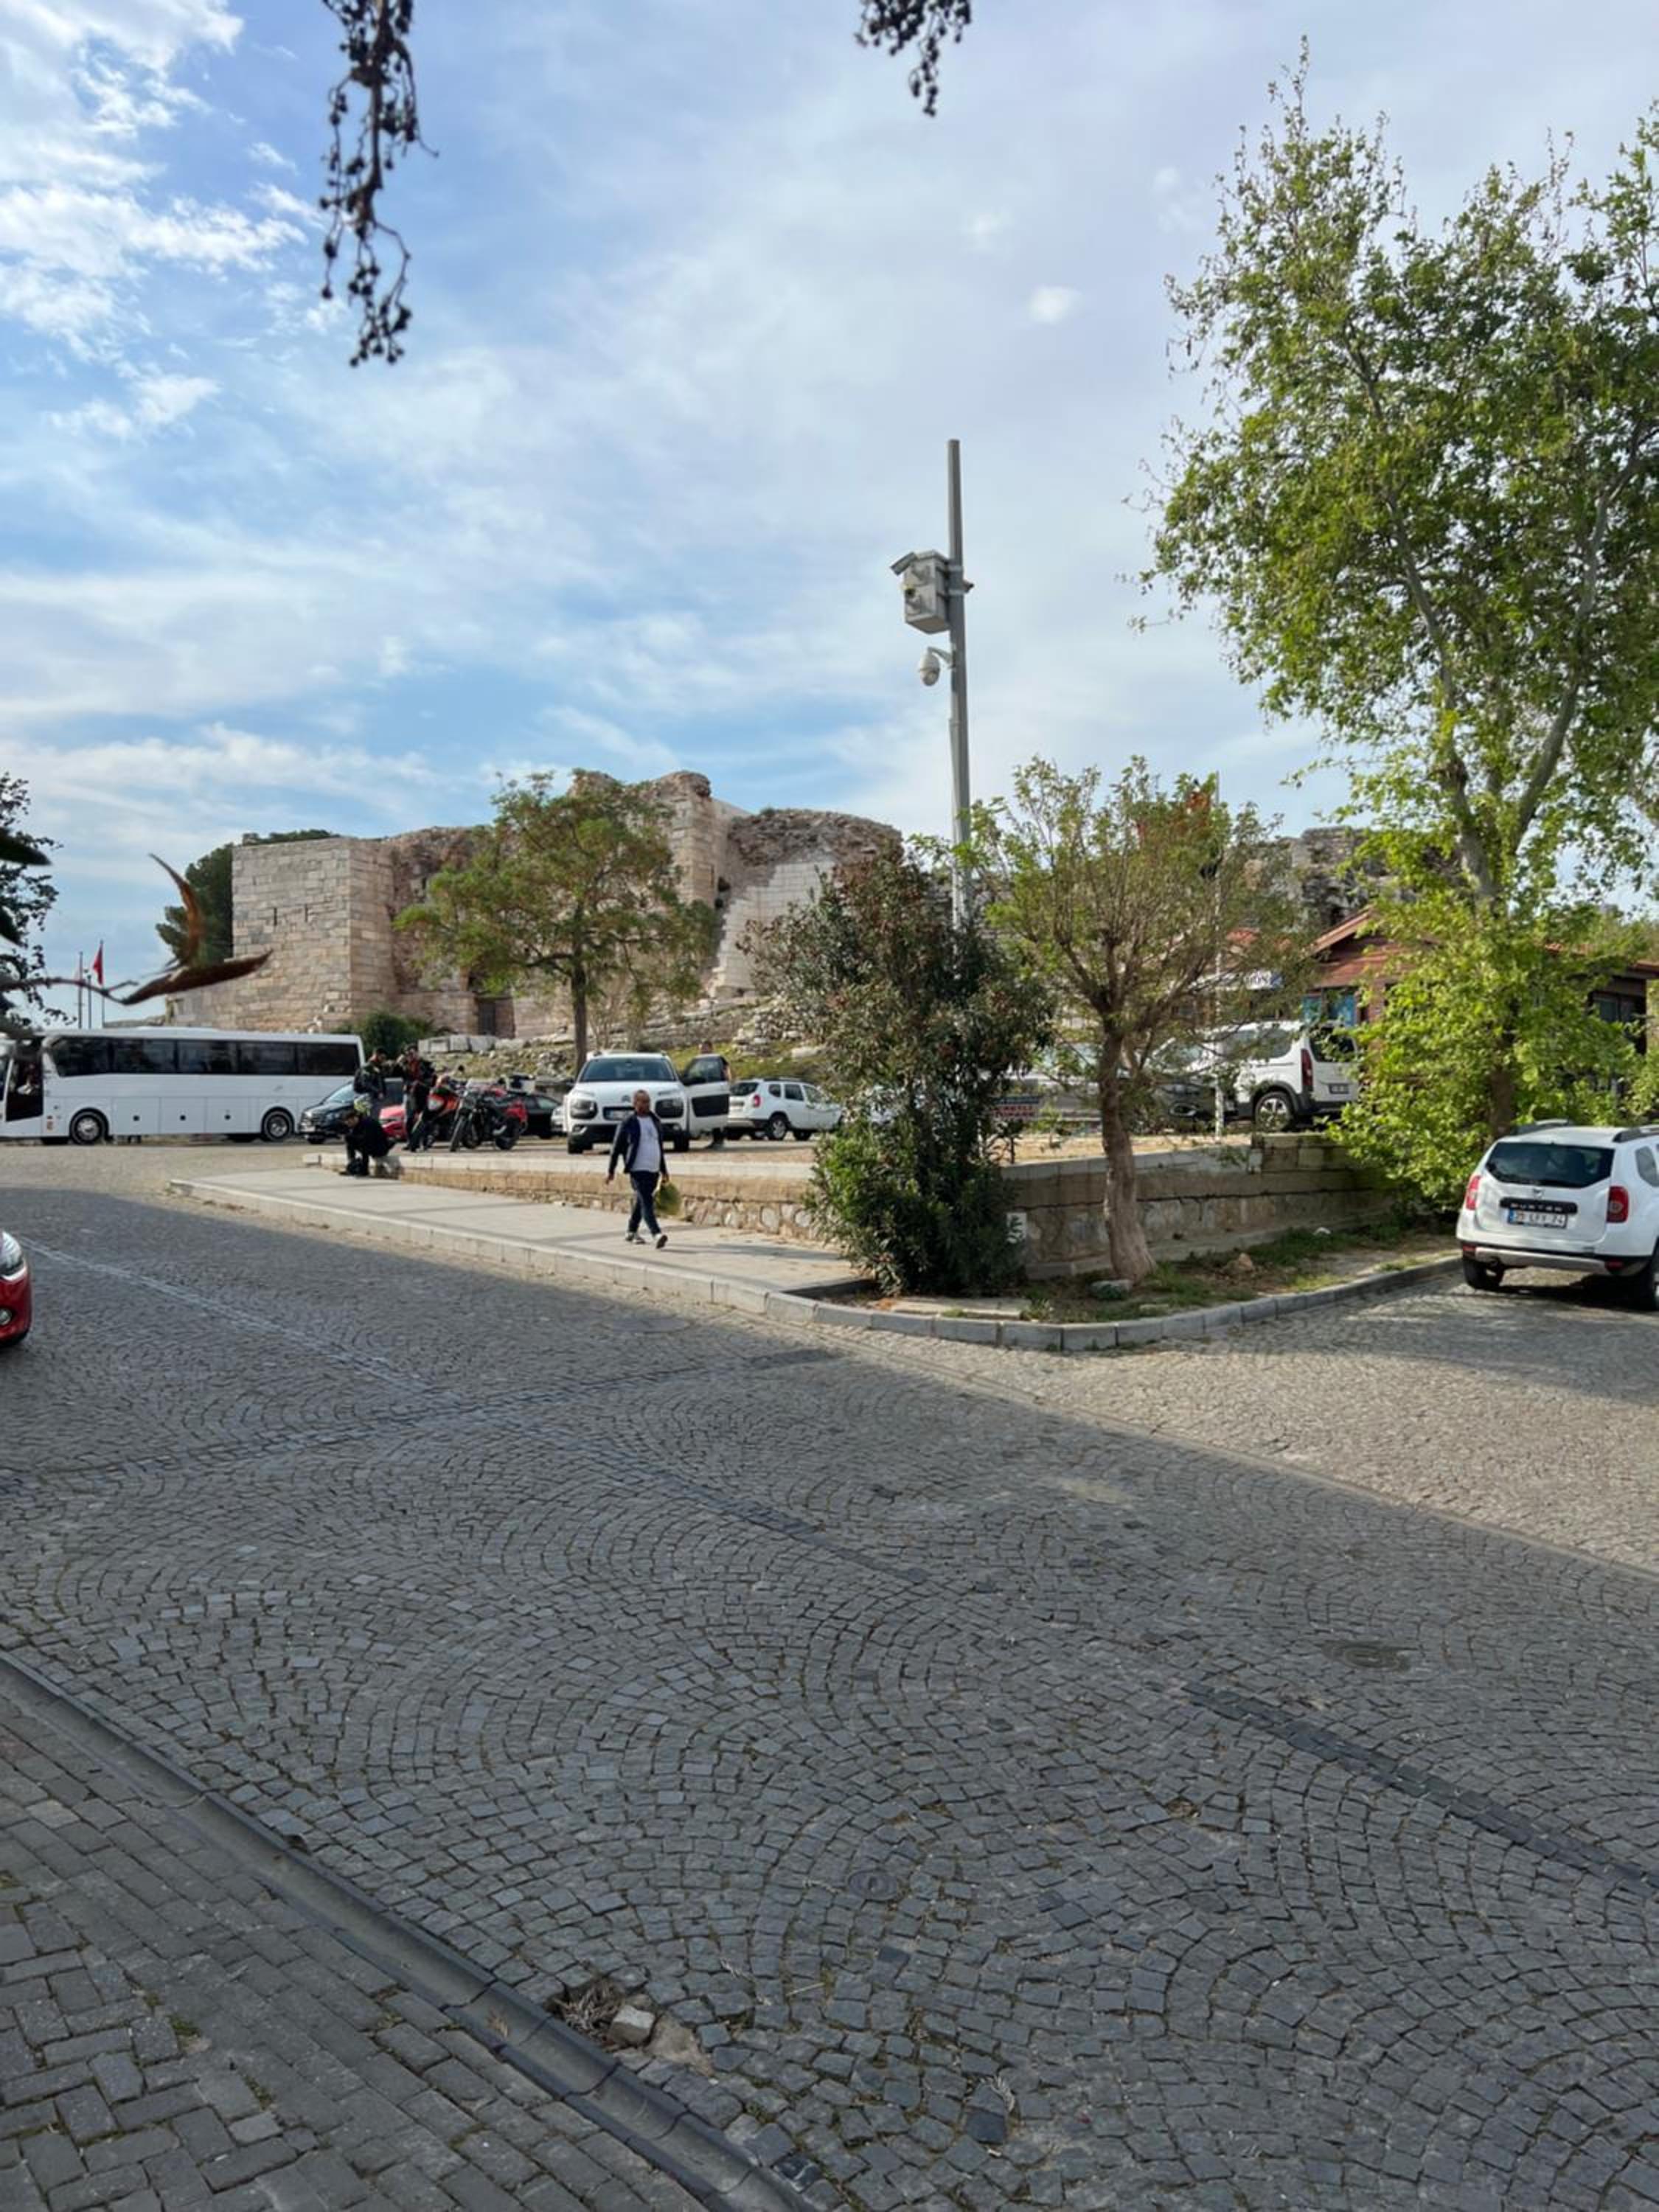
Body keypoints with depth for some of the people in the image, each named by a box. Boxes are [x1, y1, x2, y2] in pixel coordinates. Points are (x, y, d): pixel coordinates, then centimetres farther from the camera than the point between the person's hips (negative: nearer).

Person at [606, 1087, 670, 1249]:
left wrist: (663, 1171, 19)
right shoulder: (628, 1124, -5)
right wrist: (611, 1171, -2)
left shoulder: (655, 1122, 13)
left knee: (641, 1202, 15)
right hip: (638, 1170, -6)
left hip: (654, 1170, 6)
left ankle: (632, 1232, 29)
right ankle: (656, 1235, -26)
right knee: (646, 1203, -16)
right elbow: (616, 1148, -1)